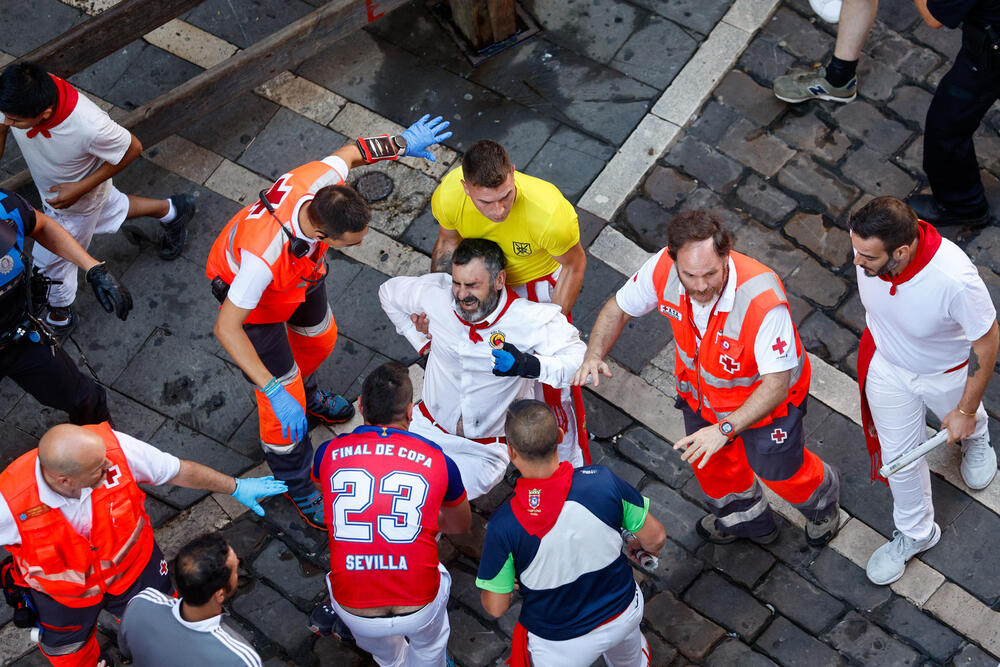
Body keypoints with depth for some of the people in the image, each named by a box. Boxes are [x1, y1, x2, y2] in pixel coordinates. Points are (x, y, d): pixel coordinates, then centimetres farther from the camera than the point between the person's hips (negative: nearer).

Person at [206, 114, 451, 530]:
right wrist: (275, 391, -44)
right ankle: (294, 484, 30)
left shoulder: (322, 180, -36)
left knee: (320, 337, 30)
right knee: (284, 395, 2)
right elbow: (226, 329, -40)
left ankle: (305, 392, 66)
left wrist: (402, 145, 2)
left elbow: (349, 152, -9)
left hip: (298, 271, 7)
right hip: (249, 294, -6)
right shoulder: (263, 255, -50)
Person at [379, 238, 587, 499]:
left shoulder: (531, 319, -22)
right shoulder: (436, 294, -12)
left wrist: (529, 365, -43)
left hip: (484, 450, -3)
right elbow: (389, 291, 8)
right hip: (428, 428, 3)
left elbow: (580, 359, -27)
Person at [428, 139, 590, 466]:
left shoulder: (551, 213, -43)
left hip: (538, 280, -3)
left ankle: (572, 466, 30)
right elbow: (448, 242, -8)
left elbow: (574, 266, -20)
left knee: (552, 380, 5)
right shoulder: (447, 197, -33)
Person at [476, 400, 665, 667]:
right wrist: (640, 546, 14)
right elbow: (655, 537, -10)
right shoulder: (603, 481, -26)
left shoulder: (503, 525, -31)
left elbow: (495, 607, -19)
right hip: (624, 613, 3)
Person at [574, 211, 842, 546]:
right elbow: (620, 307, -11)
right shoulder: (663, 268, -31)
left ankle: (822, 499, 59)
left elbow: (777, 382, -38)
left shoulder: (763, 301, -45)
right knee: (708, 460, 28)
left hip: (765, 395, -5)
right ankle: (745, 516, 62)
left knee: (780, 470, 21)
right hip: (701, 388, 5)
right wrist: (594, 353, -29)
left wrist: (725, 429, -48)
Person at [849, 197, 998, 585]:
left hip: (945, 373, -3)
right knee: (899, 456, 18)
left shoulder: (955, 280, -46)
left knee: (962, 422, 32)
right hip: (886, 364, 3)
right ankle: (916, 533, 45)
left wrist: (966, 411, -15)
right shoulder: (866, 239, -32)